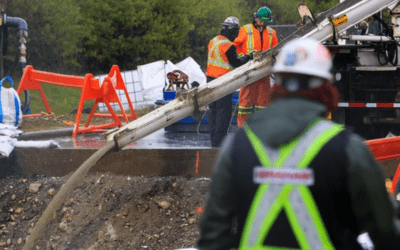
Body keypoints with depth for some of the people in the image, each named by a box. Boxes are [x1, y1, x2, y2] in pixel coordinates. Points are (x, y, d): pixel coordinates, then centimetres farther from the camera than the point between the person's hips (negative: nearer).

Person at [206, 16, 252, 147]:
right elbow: (236, 63, -13)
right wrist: (248, 57, 3)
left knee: (213, 109, 14)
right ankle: (219, 141, -6)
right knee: (224, 111, -4)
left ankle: (214, 140, 19)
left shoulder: (213, 41, 10)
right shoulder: (228, 46, -17)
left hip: (211, 78, 9)